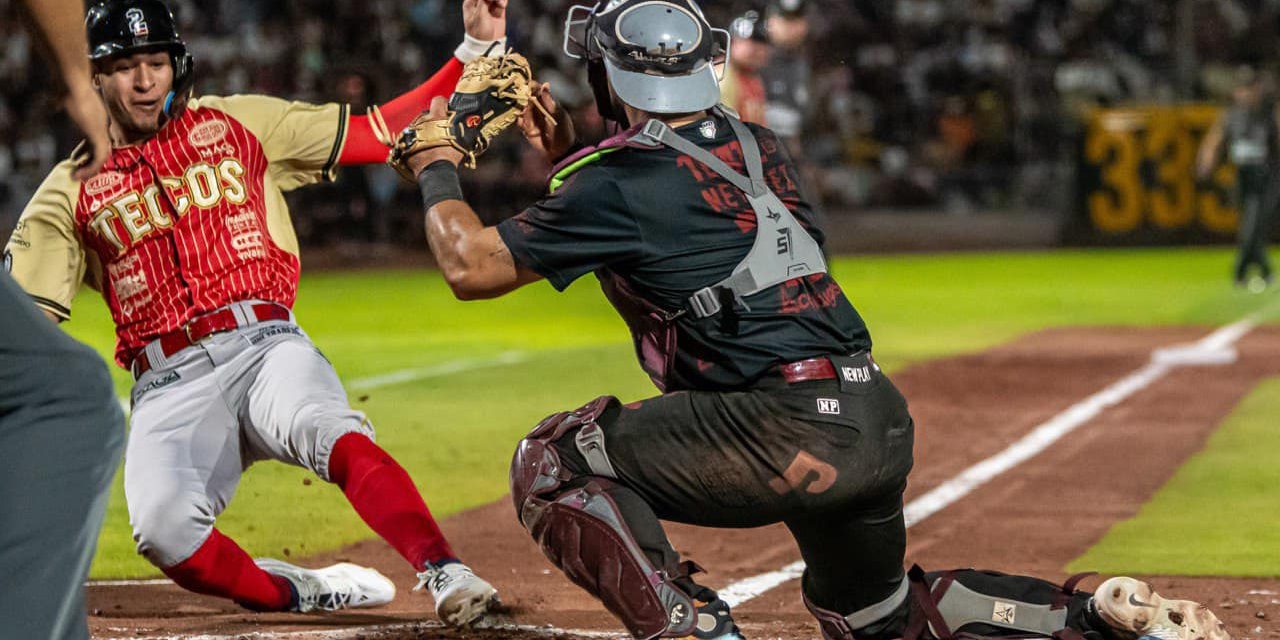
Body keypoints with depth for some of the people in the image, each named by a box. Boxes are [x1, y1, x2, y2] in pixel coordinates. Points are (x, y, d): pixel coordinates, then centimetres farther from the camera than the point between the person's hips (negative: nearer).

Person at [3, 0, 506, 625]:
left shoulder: (240, 123, 15)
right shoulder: (70, 193, 14)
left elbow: (387, 134, 12)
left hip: (267, 346, -1)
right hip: (169, 386, 1)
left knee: (330, 433, -35)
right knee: (163, 532, -27)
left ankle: (445, 574, -45)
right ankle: (307, 594, -5)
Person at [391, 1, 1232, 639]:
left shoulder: (623, 180, -6)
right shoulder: (758, 149, 16)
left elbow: (472, 267, -1)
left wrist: (436, 171, 15)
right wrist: (568, 157, 31)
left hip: (789, 433, -8)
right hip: (882, 421, 8)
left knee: (553, 463, 2)